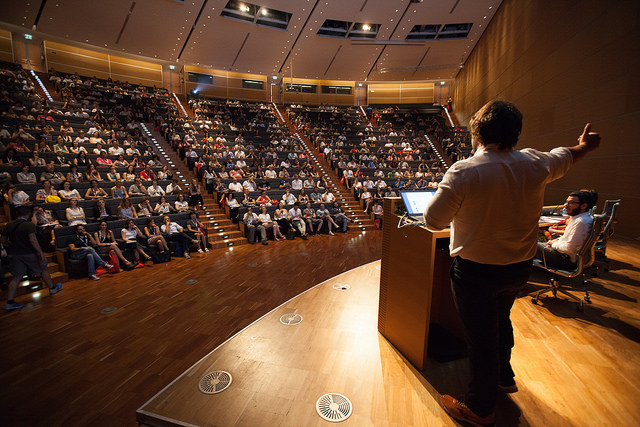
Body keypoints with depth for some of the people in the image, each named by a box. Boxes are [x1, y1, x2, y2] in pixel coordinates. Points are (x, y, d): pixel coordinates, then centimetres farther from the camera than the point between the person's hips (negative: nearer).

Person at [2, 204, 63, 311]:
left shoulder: (9, 225, 5)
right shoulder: (29, 225, -15)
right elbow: (32, 240, -24)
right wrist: (40, 252, -20)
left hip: (15, 255, 5)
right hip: (30, 254, -5)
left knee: (16, 278, 8)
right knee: (43, 270, 15)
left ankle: (9, 302, 7)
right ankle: (52, 288, 30)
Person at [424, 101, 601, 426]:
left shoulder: (464, 172, -23)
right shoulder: (535, 164, -5)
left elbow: (433, 220, -21)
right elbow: (566, 157, 19)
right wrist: (585, 145, 41)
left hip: (476, 271, -6)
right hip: (519, 267, 6)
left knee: (480, 336, 11)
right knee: (500, 320, 29)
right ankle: (504, 377, 54)